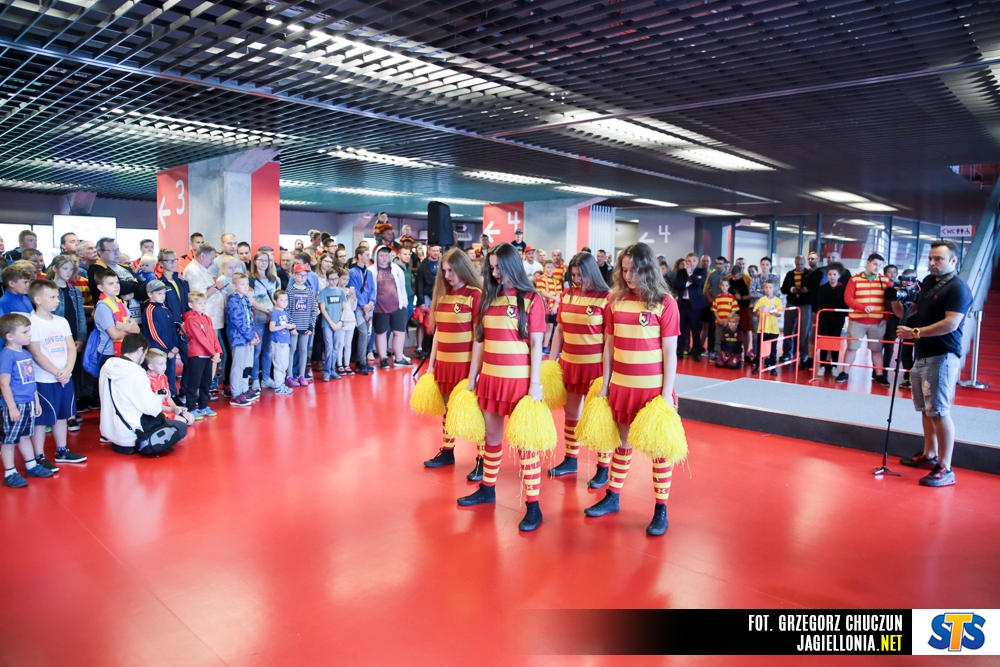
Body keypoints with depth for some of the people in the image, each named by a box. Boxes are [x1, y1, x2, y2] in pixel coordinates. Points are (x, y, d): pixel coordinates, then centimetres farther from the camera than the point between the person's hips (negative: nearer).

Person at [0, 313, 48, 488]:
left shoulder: (26, 354, 9)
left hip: (28, 404, 8)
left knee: (25, 436, 21)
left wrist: (36, 401, 19)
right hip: (15, 406, -8)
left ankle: (32, 466, 32)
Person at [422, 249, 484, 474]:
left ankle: (482, 460, 9)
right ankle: (446, 451, 32)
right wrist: (431, 363, 13)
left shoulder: (475, 294, -11)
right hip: (444, 361, 7)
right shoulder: (442, 294, 9)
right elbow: (438, 331, 13)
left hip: (466, 362, -6)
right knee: (448, 408, 17)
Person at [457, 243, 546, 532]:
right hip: (490, 377, 5)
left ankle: (533, 505, 7)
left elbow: (536, 345, -8)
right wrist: (472, 378, 10)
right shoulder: (488, 298, 9)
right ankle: (487, 488, 35)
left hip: (519, 379, -5)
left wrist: (535, 384, -13)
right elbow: (480, 341, 11)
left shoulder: (531, 299, -5)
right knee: (492, 435, 17)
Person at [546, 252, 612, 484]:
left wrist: (607, 372, -14)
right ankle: (570, 460, 32)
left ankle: (603, 467, 17)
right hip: (569, 363, 6)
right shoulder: (567, 294, 5)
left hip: (595, 365, -6)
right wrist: (551, 362, 8)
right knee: (571, 413, 16)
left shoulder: (605, 298, -12)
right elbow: (559, 330, 10)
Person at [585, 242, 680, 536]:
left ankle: (661, 509, 18)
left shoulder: (665, 303, -8)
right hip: (621, 385, 4)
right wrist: (605, 384, 6)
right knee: (622, 441, 17)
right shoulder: (617, 300, 3)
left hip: (653, 387, -4)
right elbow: (609, 345, 6)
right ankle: (612, 497, 32)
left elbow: (670, 352, -8)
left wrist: (667, 393, -11)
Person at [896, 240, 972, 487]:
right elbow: (911, 313, 21)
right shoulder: (927, 282, 14)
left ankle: (945, 469, -2)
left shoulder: (958, 288, -10)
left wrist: (915, 332, -20)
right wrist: (897, 301, 2)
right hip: (922, 354, 8)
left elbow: (951, 323, -21)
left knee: (939, 412, -8)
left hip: (942, 356, -8)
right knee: (925, 409, 16)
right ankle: (929, 454, 30)